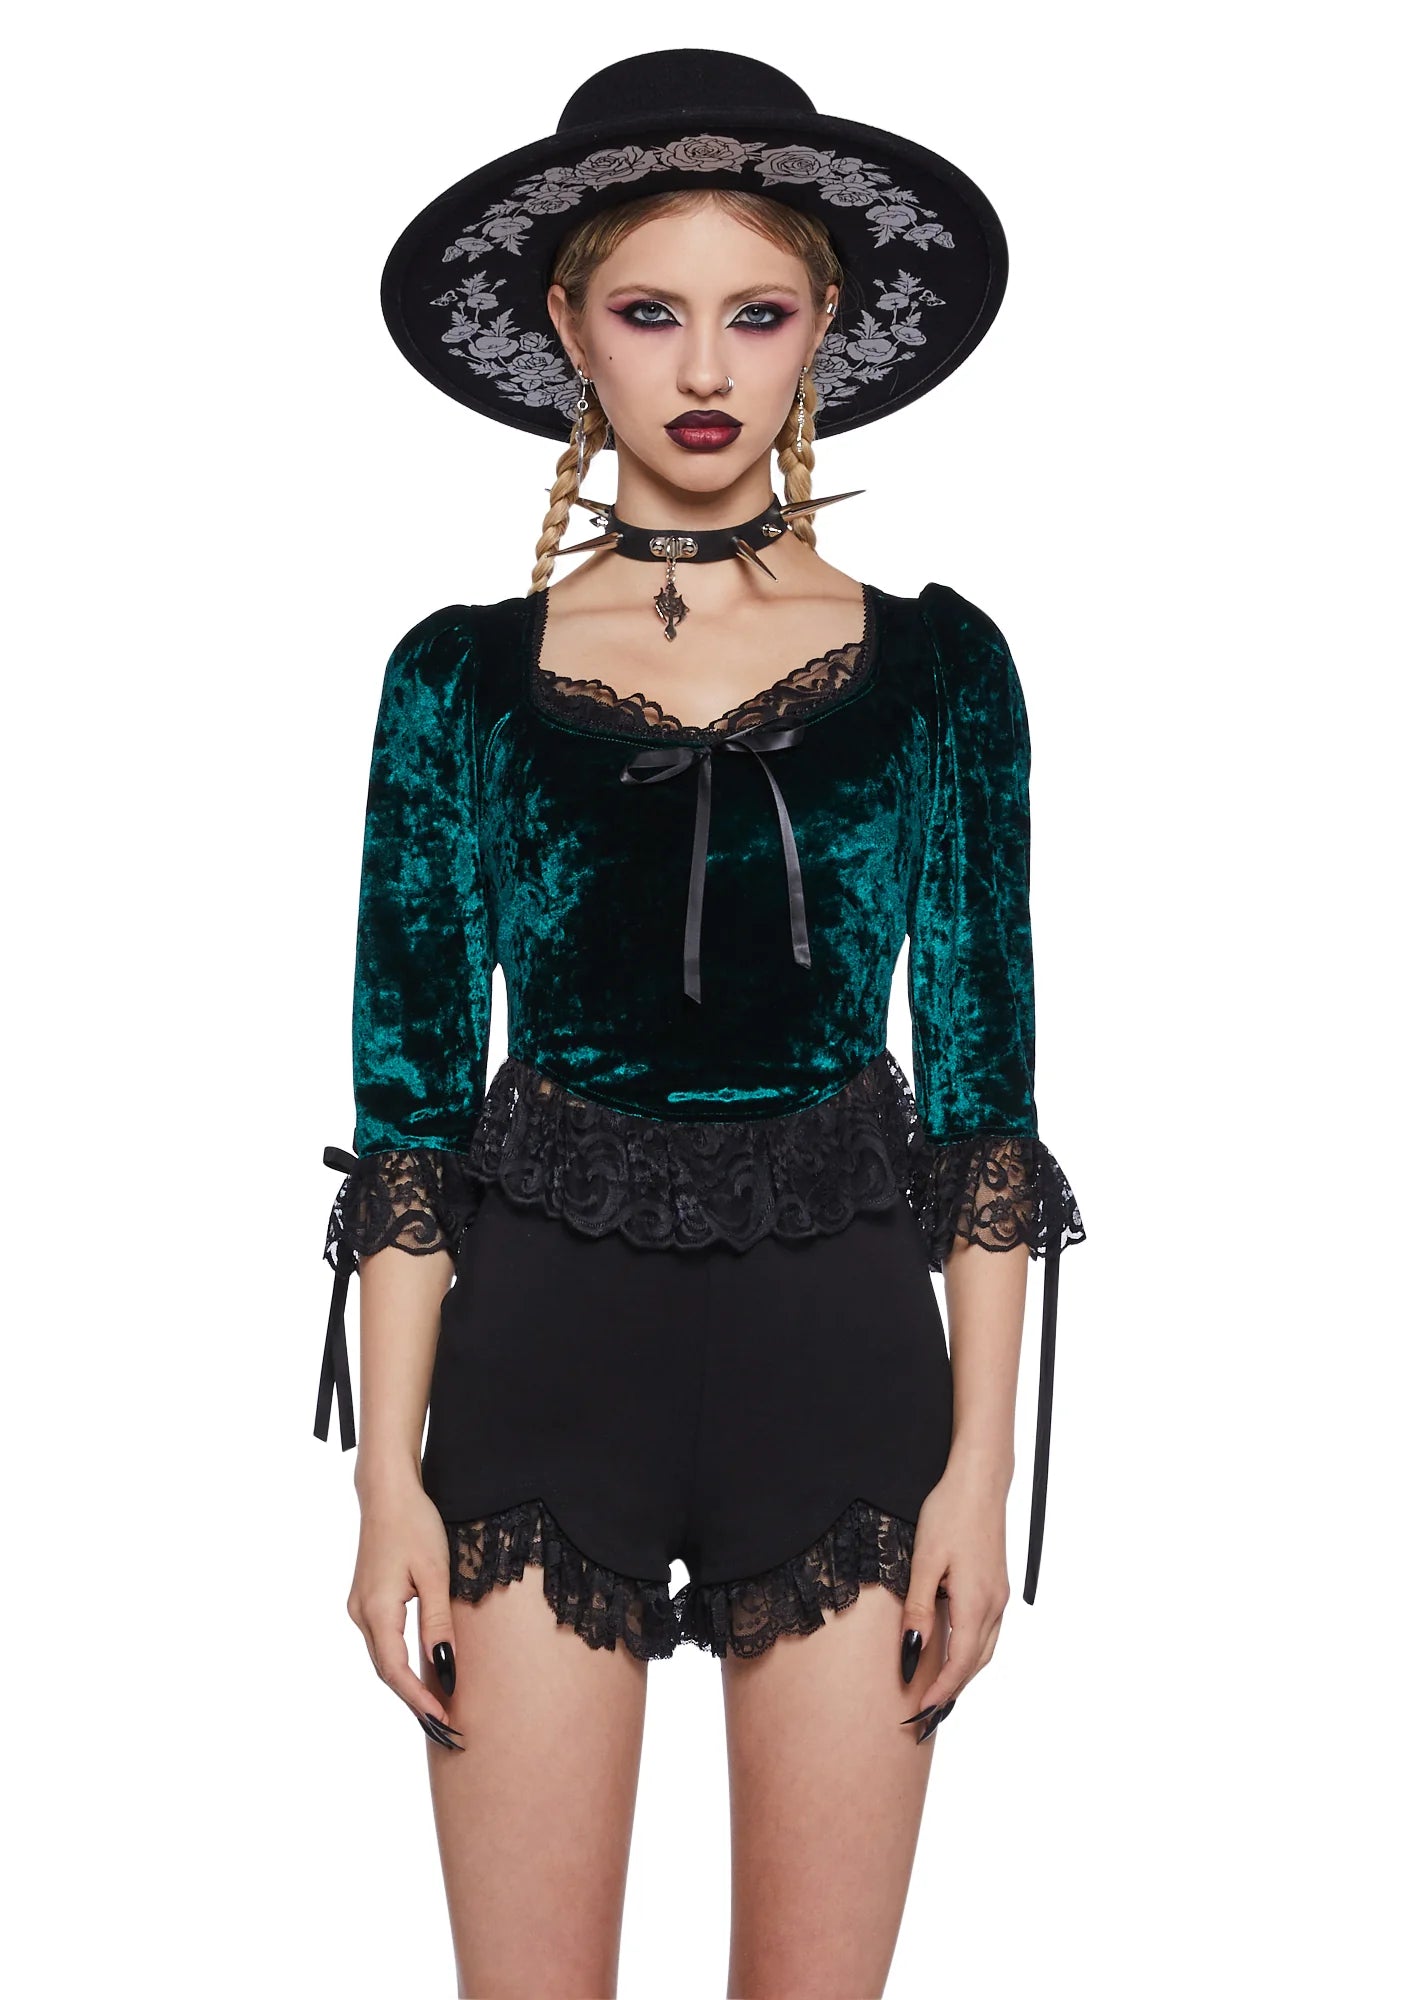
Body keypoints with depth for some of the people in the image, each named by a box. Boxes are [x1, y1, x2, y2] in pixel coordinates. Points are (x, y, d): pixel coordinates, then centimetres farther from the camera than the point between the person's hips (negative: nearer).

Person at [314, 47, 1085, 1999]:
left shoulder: (934, 662, 4)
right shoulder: (466, 673, 3)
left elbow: (983, 1091, 4)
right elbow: (407, 1103, 3)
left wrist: (983, 1463, -2)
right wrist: (391, 1475, -3)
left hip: (842, 1348, 0)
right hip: (544, 1349, 0)